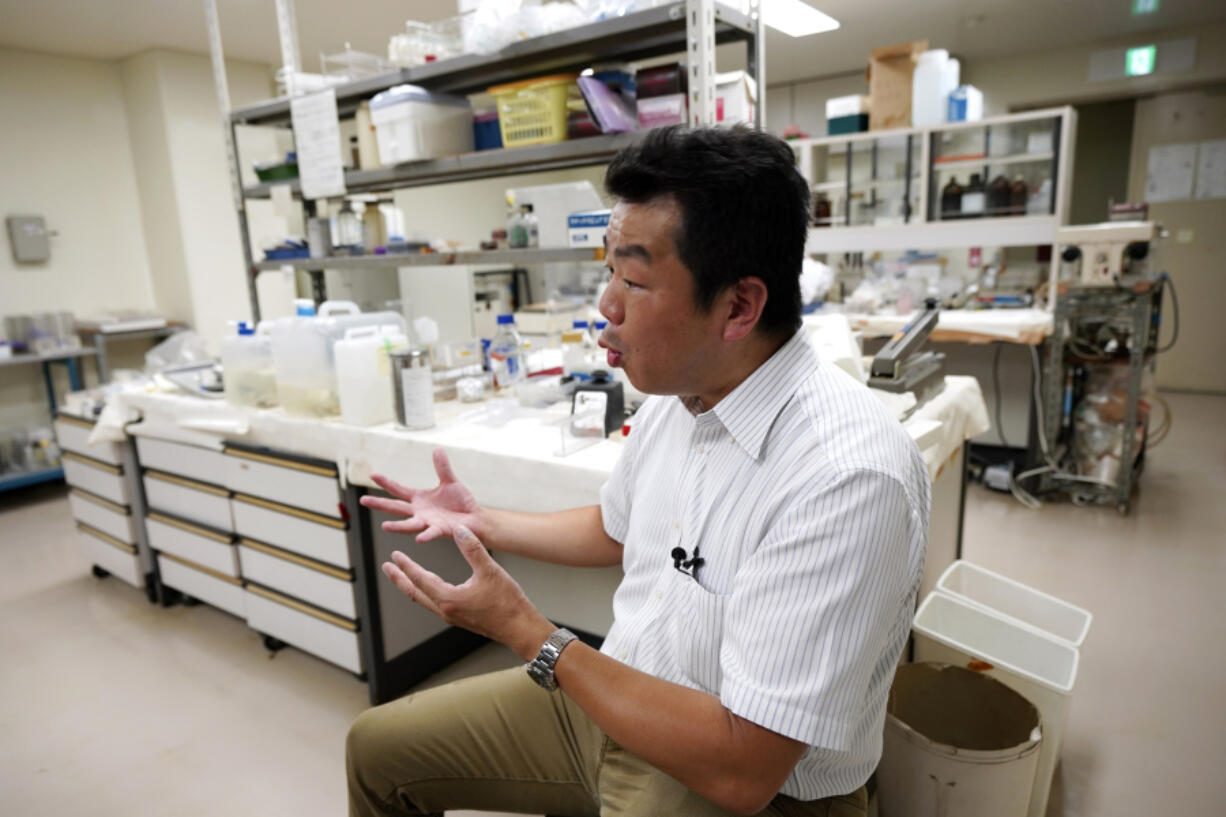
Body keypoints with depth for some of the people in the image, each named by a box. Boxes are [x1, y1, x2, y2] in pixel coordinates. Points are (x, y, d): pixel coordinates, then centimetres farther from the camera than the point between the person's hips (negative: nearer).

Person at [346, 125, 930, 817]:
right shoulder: (675, 398, -4)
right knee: (379, 746, 11)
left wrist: (526, 631, -23)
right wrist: (479, 522, 8)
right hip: (613, 698, 7)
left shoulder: (846, 478, -32)